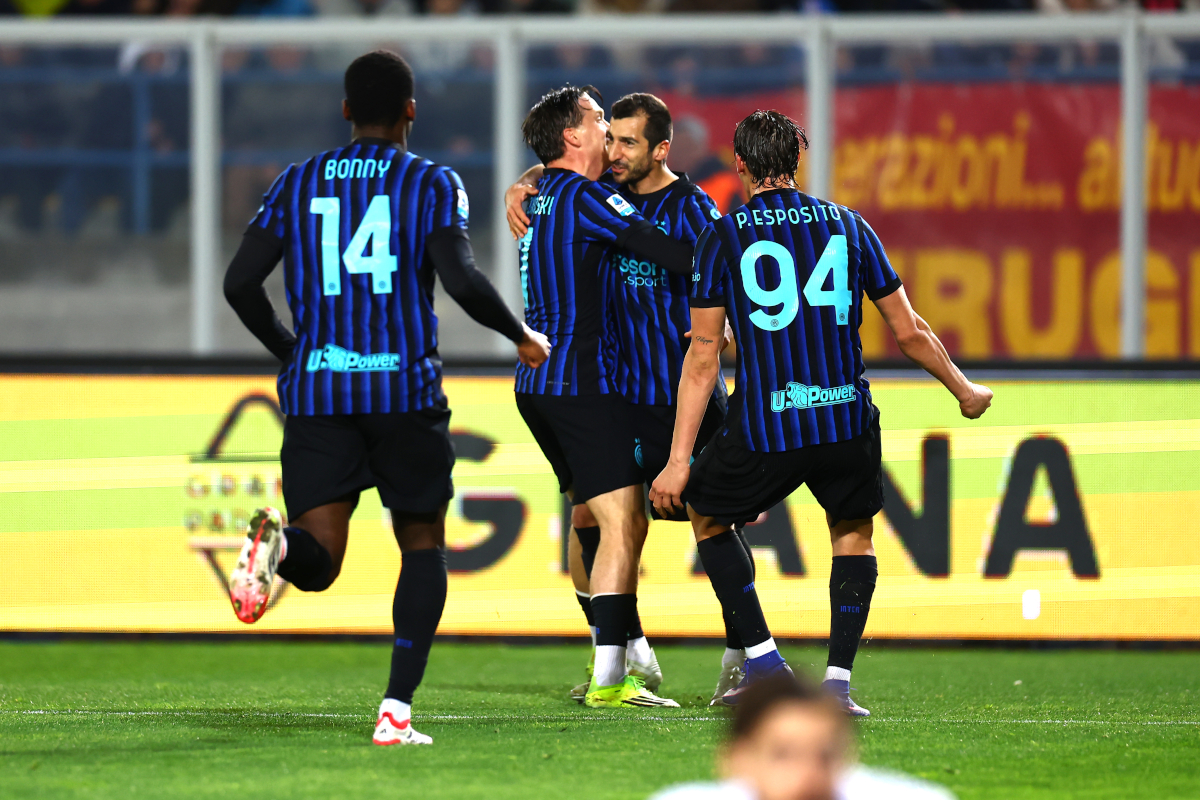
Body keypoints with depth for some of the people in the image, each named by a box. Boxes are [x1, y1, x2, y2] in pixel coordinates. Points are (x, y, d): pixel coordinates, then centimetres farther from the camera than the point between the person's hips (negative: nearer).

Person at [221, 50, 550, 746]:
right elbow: (461, 280, -13)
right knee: (424, 546, 14)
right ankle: (397, 711, 0)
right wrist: (521, 335, 5)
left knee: (318, 564, -1)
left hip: (315, 392, 2)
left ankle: (277, 541, -39)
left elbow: (241, 283, 6)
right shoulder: (433, 184, 2)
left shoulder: (298, 184, 11)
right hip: (406, 390, -2)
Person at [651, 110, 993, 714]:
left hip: (763, 431, -2)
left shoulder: (723, 237, 1)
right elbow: (909, 332, 12)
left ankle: (762, 659, 13)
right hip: (847, 425, 2)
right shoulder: (846, 226, 9)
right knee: (853, 531, 27)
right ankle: (838, 680, 12)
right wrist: (963, 390, 29)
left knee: (705, 512, 24)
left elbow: (702, 359, -3)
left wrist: (679, 461, -2)